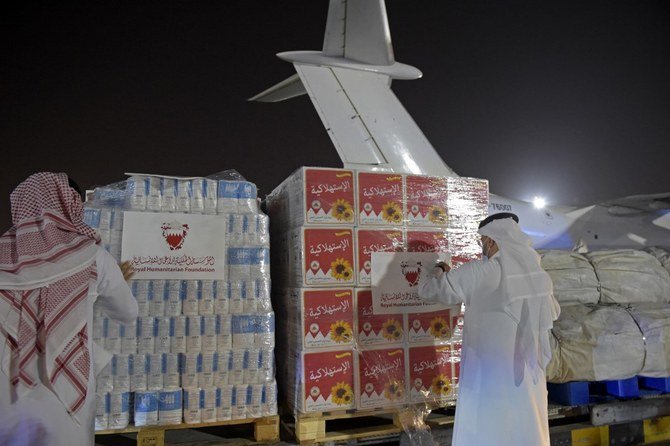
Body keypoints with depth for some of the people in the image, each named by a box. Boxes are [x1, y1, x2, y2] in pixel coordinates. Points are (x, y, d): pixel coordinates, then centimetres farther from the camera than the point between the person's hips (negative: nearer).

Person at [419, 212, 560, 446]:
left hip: (489, 371, -5)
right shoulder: (539, 273, 0)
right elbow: (553, 314, 16)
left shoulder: (477, 273, -16)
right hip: (529, 369, 5)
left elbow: (429, 290, -8)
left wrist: (440, 274, 13)